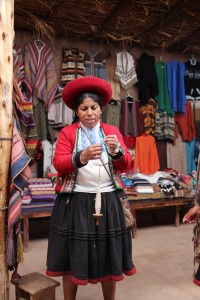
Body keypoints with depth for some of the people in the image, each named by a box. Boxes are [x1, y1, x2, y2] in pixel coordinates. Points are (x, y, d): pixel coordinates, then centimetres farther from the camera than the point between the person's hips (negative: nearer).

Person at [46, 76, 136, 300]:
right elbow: (58, 163, -10)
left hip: (108, 201, 2)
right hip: (75, 202, -2)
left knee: (109, 257, 12)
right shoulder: (67, 132, 3)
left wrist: (116, 152, -20)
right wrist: (81, 158, -28)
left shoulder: (113, 131, 9)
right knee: (73, 257, 7)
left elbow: (126, 166, 1)